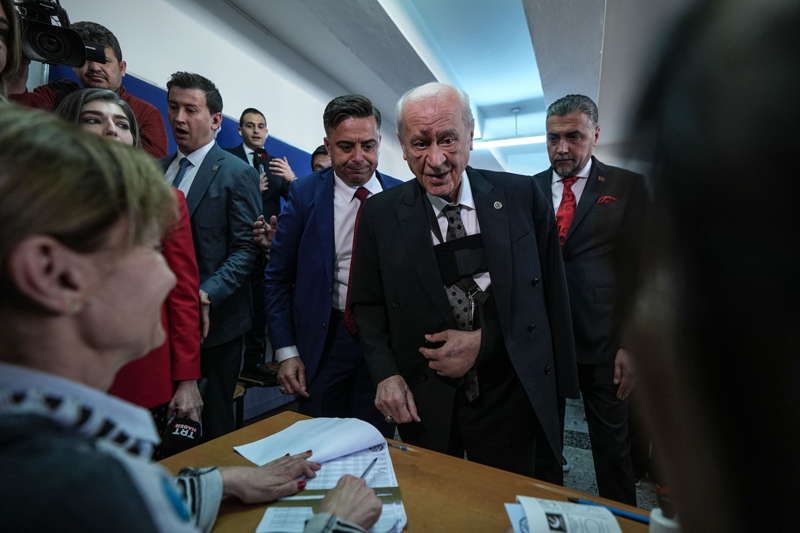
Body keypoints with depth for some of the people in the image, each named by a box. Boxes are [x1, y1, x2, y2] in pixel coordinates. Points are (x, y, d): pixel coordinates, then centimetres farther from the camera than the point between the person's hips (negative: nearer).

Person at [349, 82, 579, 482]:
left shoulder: (522, 197, -6)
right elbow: (367, 305, 2)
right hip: (425, 405, 1)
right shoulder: (380, 216, -5)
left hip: (511, 400, 1)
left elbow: (551, 292, -2)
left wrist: (483, 342, -11)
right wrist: (386, 373, -9)